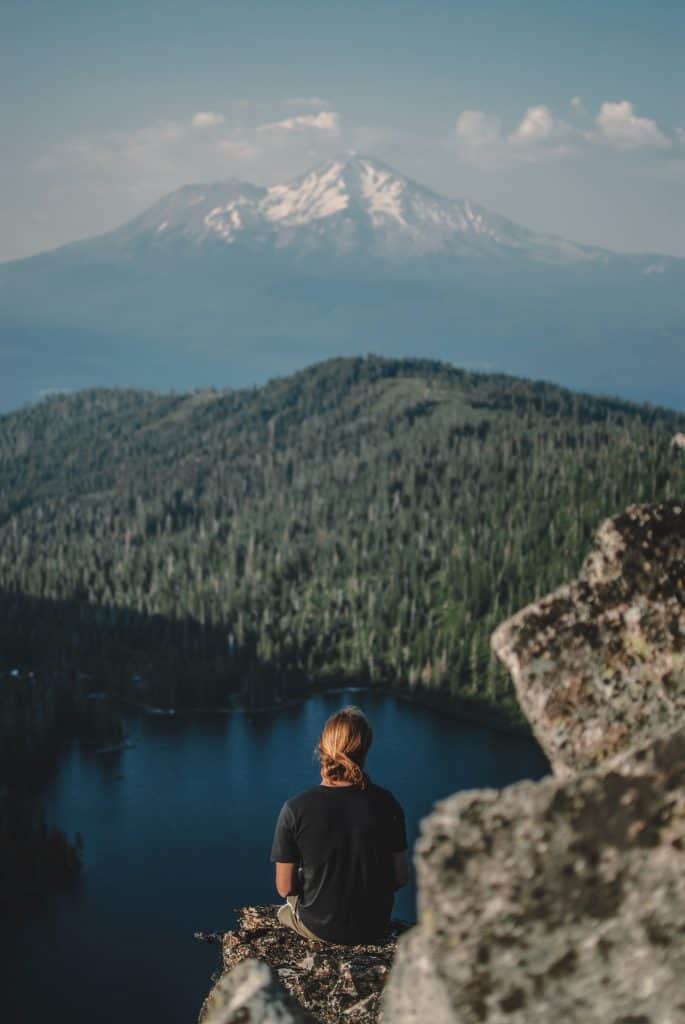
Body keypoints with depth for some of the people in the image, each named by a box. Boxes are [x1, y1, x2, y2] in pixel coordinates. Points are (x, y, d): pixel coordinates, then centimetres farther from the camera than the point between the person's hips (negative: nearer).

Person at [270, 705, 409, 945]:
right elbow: (401, 877, -6)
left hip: (318, 928, -2)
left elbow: (285, 887, -12)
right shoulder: (385, 803, -14)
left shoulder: (295, 809, -19)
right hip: (374, 928, 2)